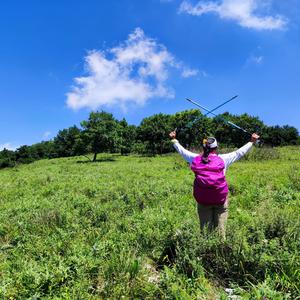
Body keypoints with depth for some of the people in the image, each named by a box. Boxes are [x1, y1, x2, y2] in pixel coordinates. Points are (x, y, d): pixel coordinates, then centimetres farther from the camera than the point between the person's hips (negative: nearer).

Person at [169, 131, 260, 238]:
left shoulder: (196, 159, -3)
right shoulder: (223, 159, -8)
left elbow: (182, 151, 12)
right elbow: (239, 152, 2)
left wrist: (174, 140, 26)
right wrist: (252, 142, 15)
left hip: (202, 200, 2)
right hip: (221, 200, -2)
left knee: (205, 227, 14)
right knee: (220, 229, 10)